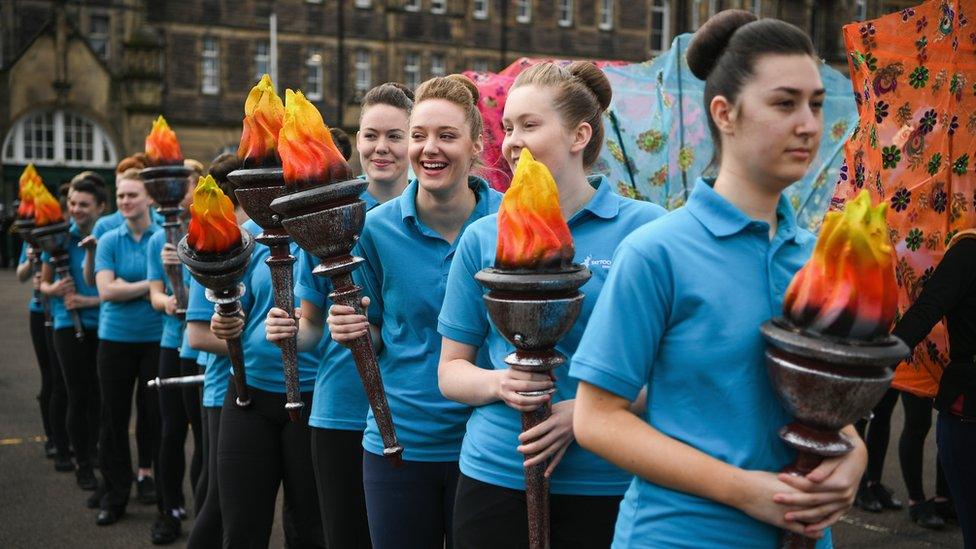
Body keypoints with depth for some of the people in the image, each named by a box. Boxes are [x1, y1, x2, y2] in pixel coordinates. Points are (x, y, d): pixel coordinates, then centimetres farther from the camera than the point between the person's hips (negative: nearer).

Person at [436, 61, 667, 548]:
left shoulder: (642, 226, -4)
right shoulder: (482, 238, 5)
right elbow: (450, 370, 8)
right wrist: (499, 384, -12)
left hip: (608, 483, -2)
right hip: (494, 475, 2)